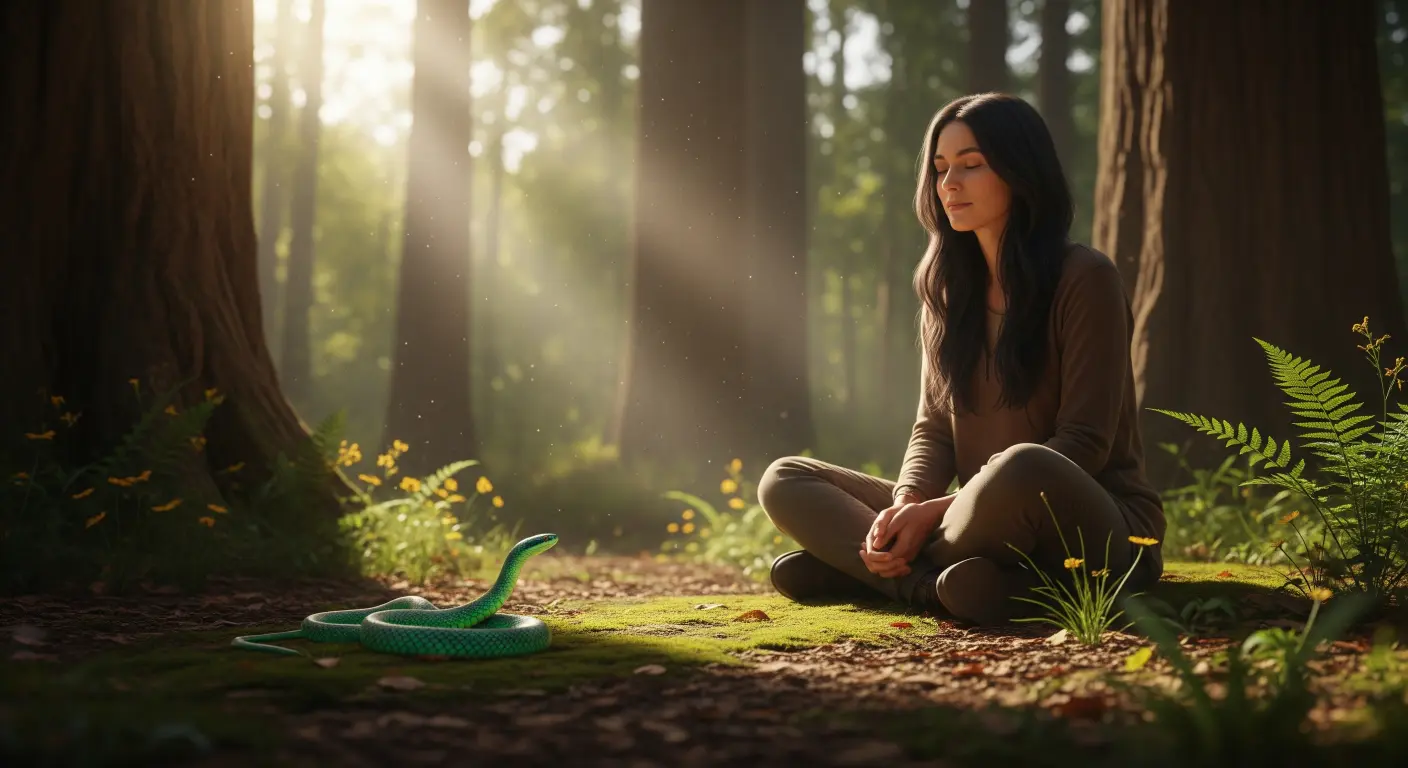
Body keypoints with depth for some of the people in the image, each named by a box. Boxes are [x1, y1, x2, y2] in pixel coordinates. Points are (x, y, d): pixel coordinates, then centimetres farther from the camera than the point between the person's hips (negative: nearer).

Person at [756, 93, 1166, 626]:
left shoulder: (1084, 279, -8)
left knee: (1022, 468, -40)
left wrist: (939, 508, -20)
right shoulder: (948, 288, 12)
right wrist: (906, 505, -15)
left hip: (1095, 528, -6)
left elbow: (1083, 444, -14)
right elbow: (934, 428, 9)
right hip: (988, 523, 6)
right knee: (784, 481, -2)